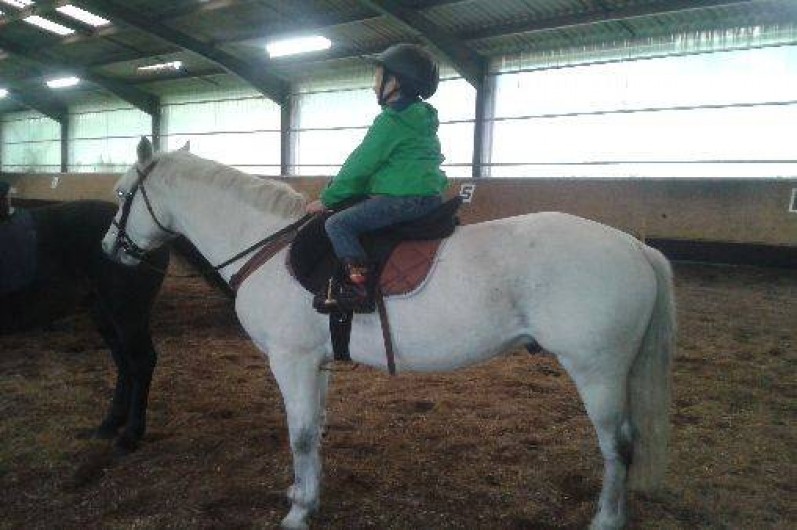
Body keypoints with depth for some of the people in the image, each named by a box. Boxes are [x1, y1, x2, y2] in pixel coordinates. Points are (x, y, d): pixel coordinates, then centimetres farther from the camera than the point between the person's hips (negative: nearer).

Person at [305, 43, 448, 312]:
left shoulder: (390, 120, -11)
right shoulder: (422, 118, 19)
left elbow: (359, 165, -9)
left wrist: (327, 199, 1)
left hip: (404, 198, -10)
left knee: (338, 223, -13)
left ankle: (359, 289, -22)